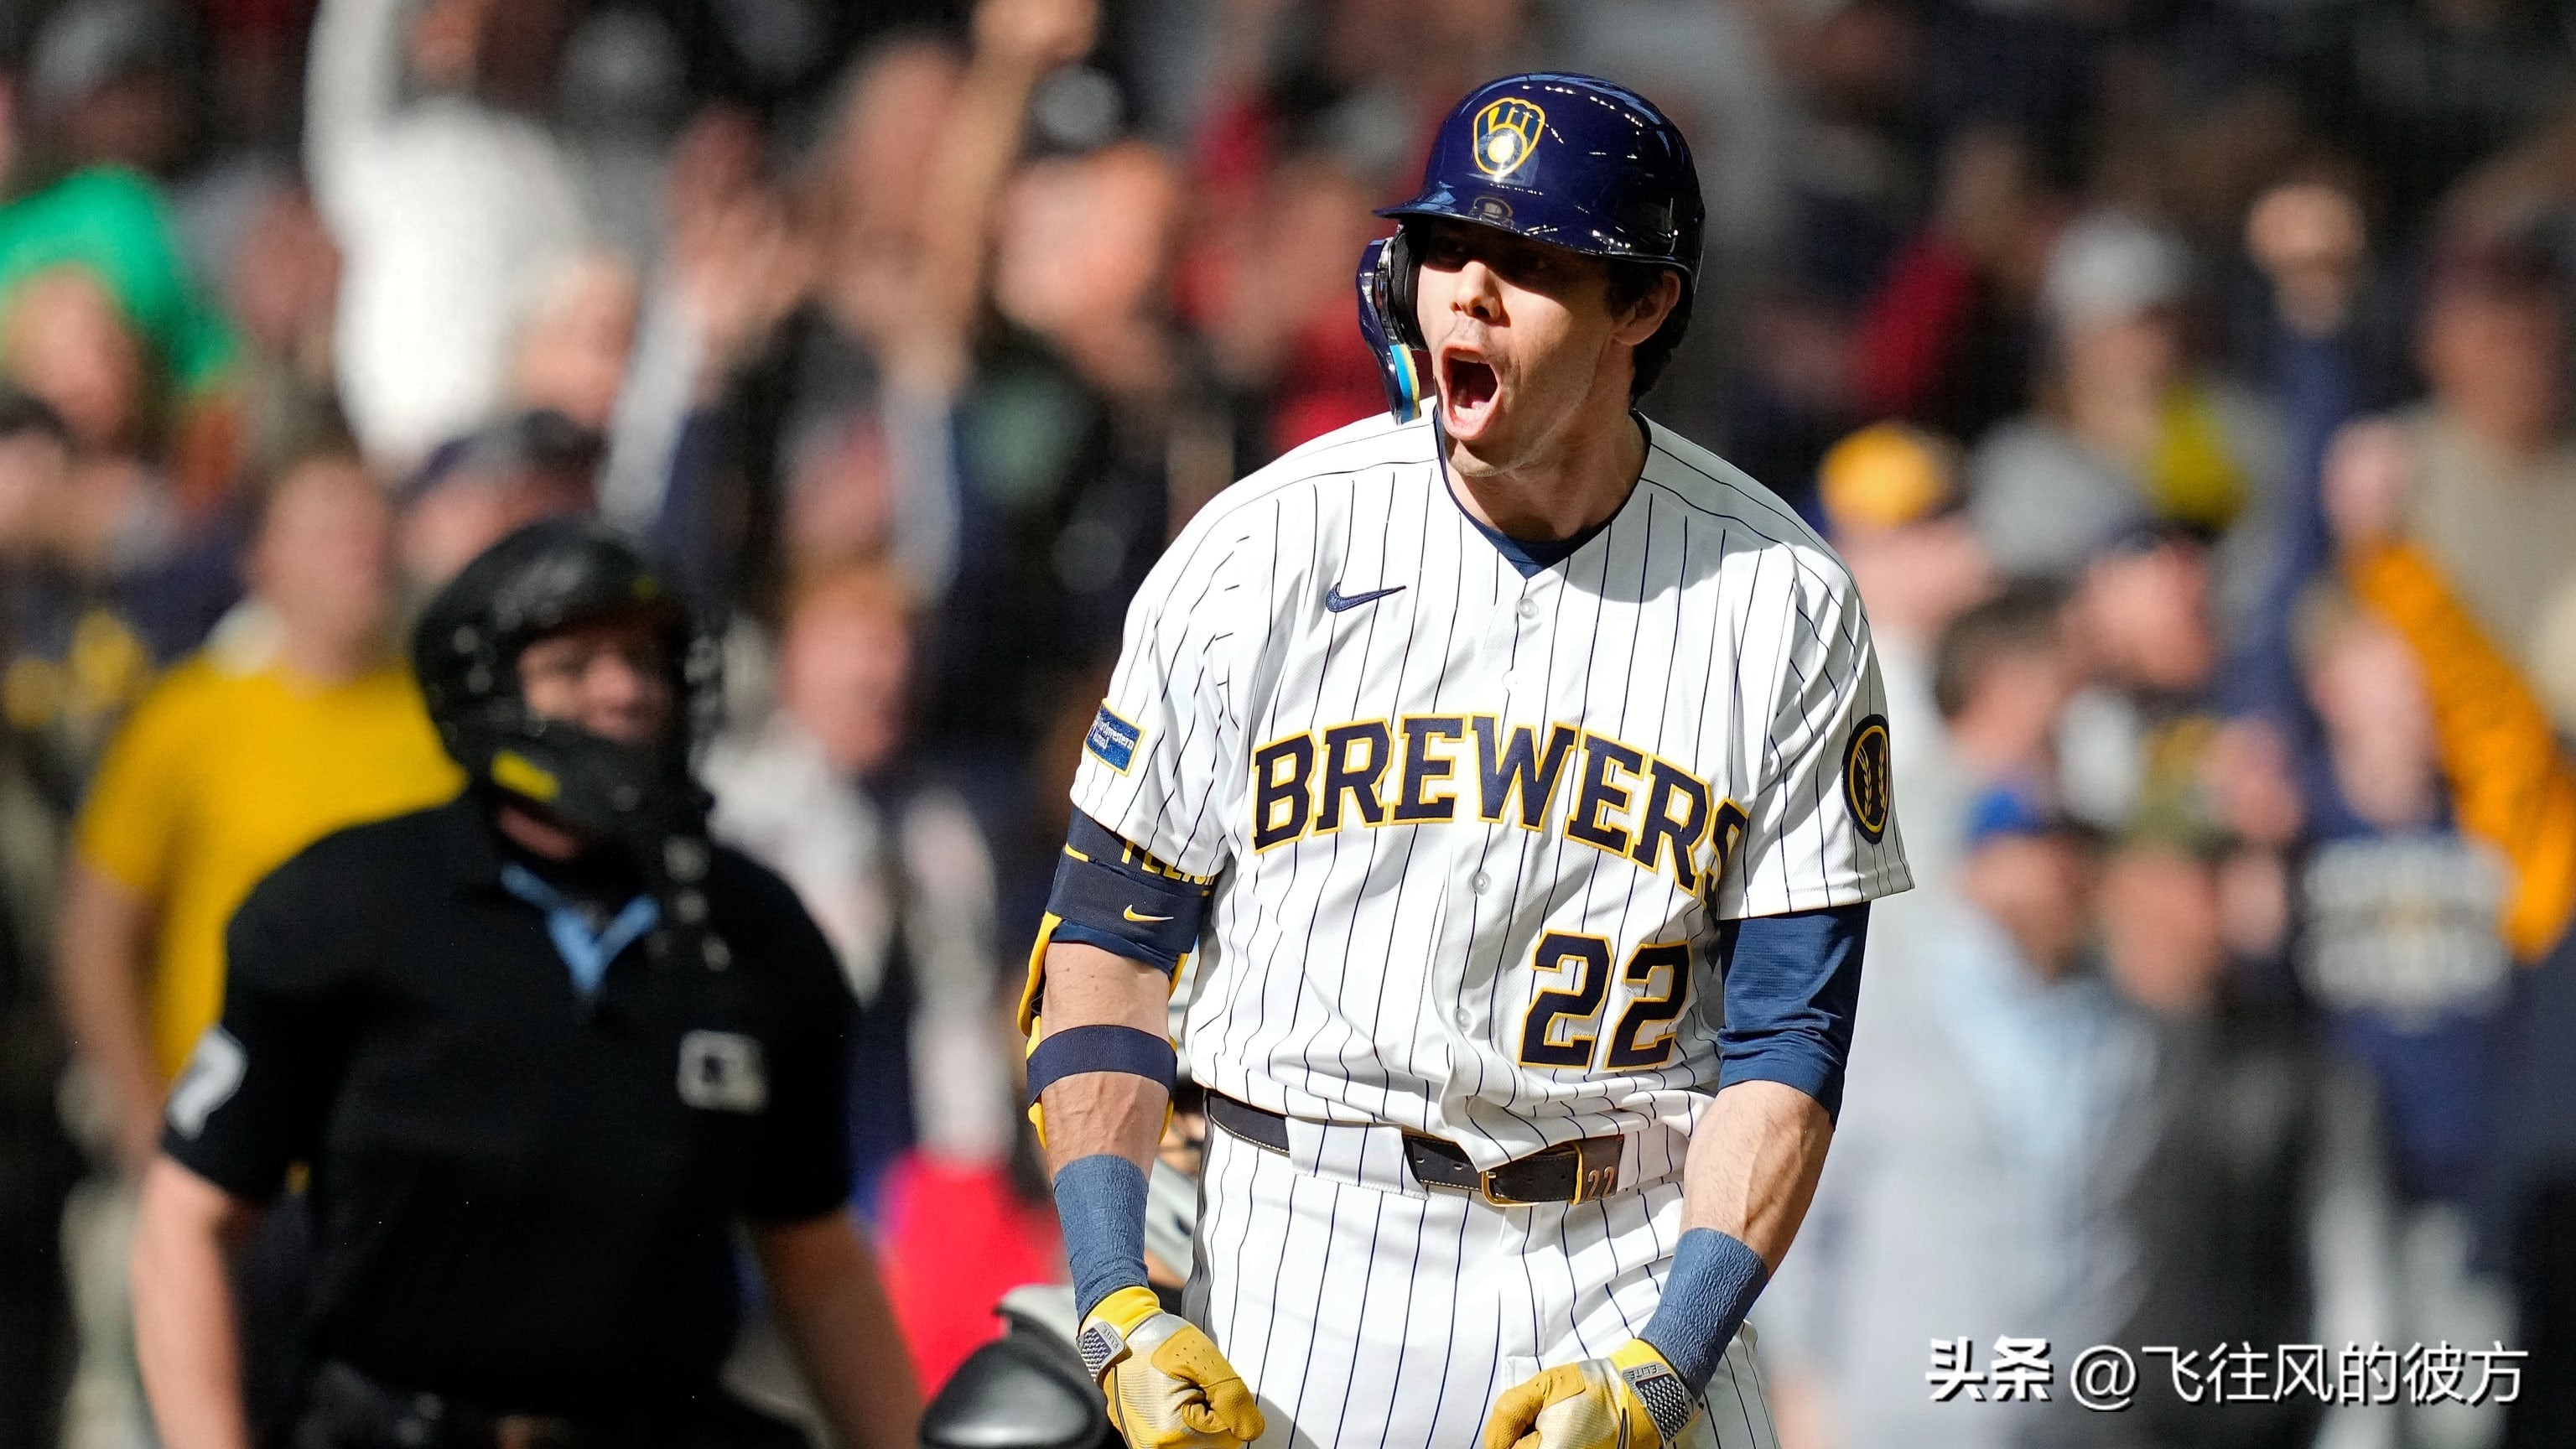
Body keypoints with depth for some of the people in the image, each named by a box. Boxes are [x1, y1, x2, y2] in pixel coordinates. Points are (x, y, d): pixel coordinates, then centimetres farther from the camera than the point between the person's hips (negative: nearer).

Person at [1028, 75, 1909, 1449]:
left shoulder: (1784, 609, -2)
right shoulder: (1262, 549, -2)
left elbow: (1786, 1038, -3)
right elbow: (1106, 938, 1)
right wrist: (1116, 1315, -10)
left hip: (1631, 1277, 0)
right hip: (1301, 1269, 0)